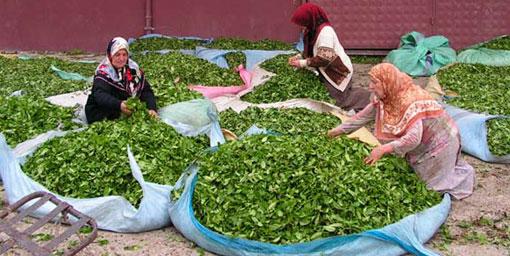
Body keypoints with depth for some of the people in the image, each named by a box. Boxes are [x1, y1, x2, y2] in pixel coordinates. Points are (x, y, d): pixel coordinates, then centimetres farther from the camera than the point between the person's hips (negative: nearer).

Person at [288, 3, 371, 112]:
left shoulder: (325, 31, -25)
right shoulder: (313, 30, 5)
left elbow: (324, 57, -28)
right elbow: (311, 51, 17)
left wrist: (303, 63, -22)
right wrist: (298, 57, 1)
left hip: (338, 71, -9)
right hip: (328, 71, 9)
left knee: (340, 100, -6)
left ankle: (371, 97, 8)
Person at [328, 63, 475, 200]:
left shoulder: (410, 101, -37)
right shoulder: (383, 98, -12)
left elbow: (413, 138, -43)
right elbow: (364, 116, -1)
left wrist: (383, 150, -45)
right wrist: (339, 130, -1)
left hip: (439, 142, -8)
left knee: (433, 182, 4)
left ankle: (465, 173, 25)